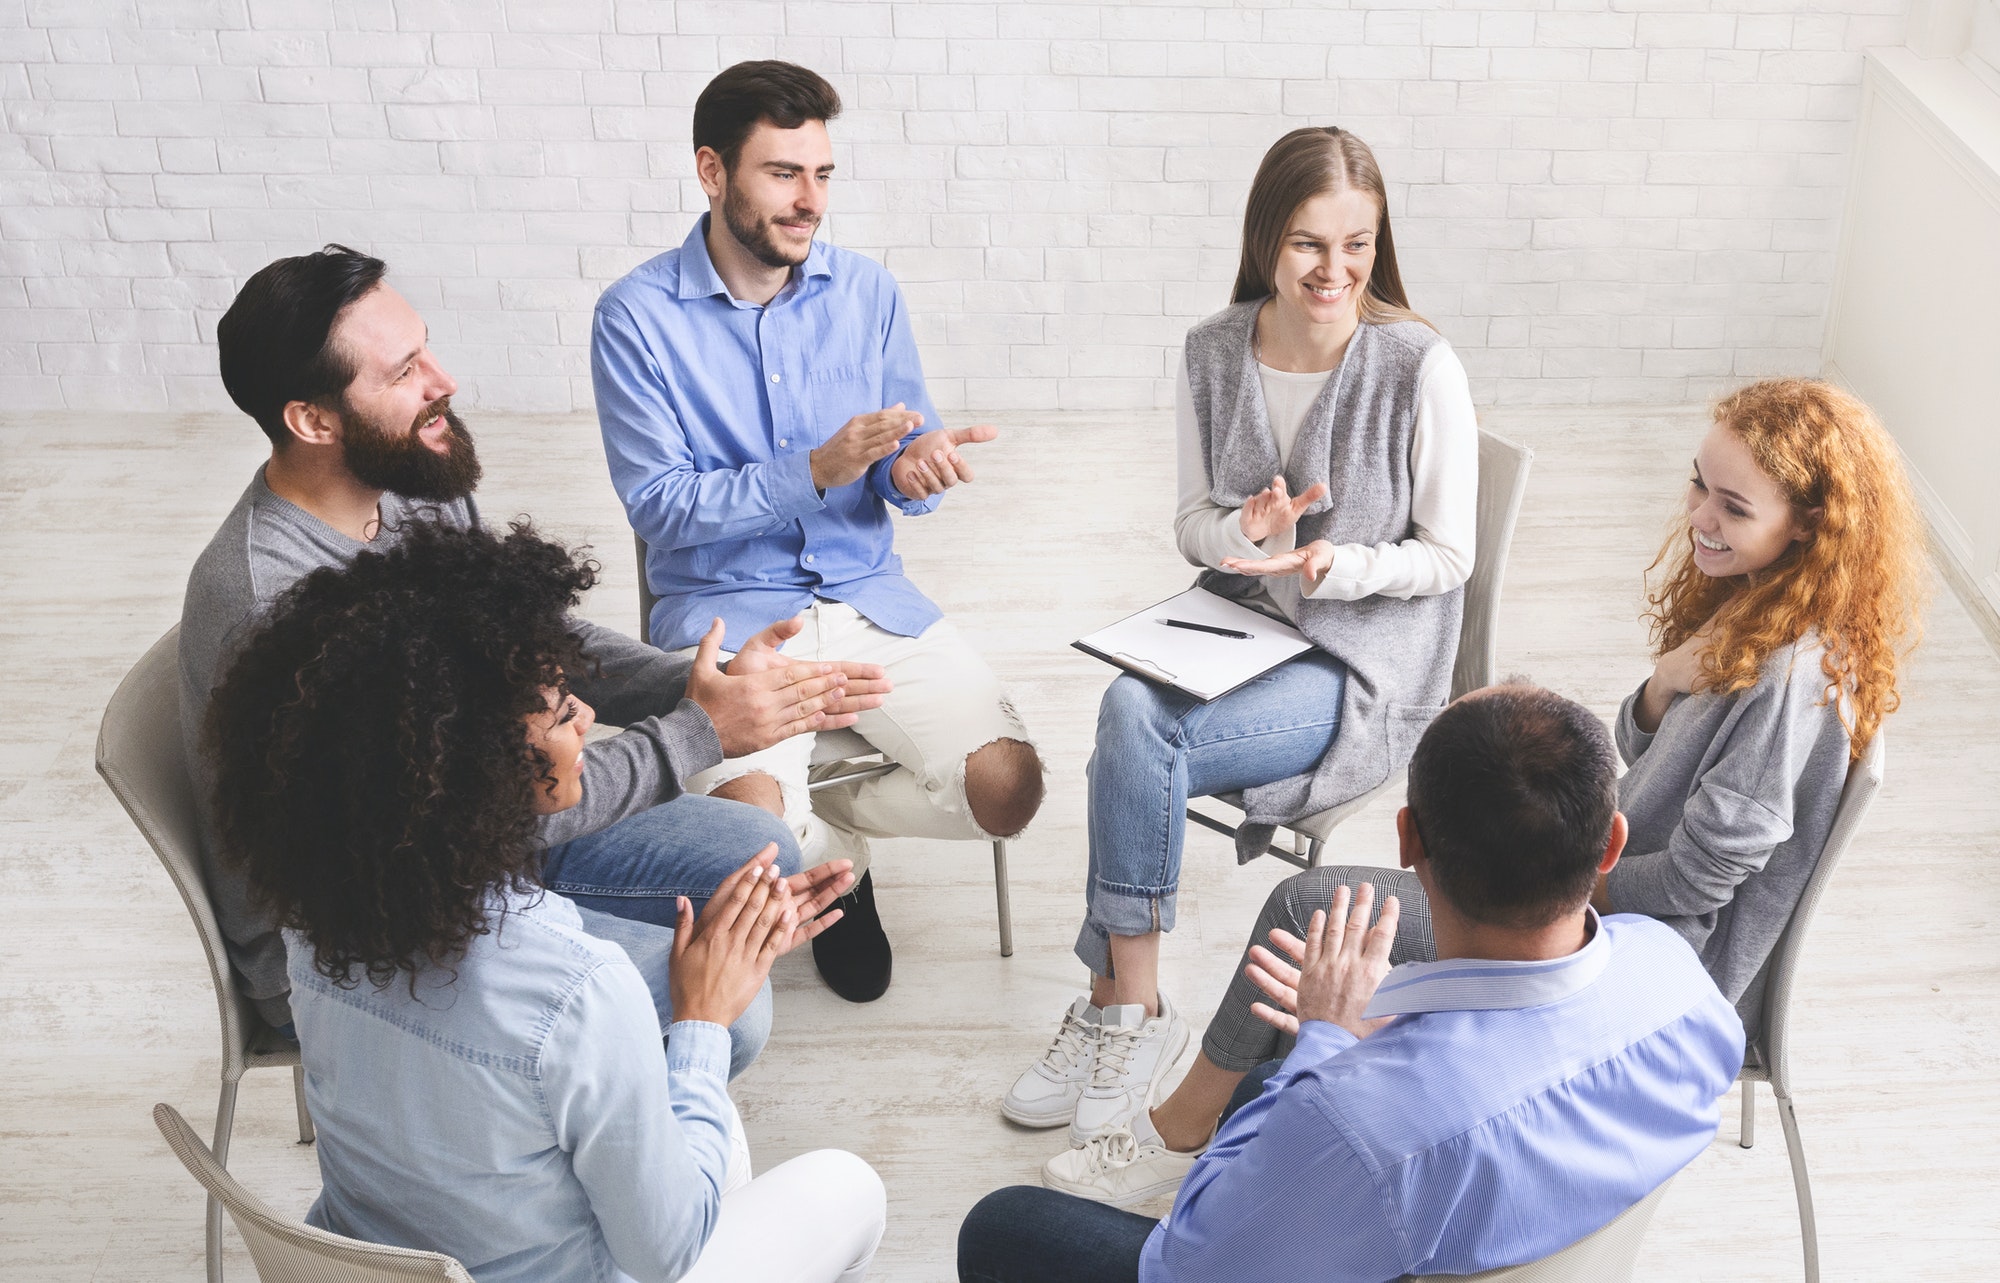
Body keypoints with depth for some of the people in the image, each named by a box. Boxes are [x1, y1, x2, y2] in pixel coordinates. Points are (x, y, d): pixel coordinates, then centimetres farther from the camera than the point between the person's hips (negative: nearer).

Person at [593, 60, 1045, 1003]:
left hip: (867, 597, 4)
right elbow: (657, 503, -11)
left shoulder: (867, 293, 4)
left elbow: (909, 453, 9)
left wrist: (916, 468, -18)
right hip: (722, 610, -3)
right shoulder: (638, 316, -7)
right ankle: (842, 859, 11)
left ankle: (825, 819, 15)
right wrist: (816, 472, -23)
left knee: (1008, 789, -15)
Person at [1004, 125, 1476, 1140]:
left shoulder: (1420, 368, -12)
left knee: (1134, 728, -27)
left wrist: (1338, 567, -24)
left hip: (1364, 666, -5)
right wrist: (1239, 533, -14)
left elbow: (1447, 556, -6)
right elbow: (1192, 524, 9)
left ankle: (1123, 1008, -10)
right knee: (1130, 707, -28)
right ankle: (1130, 1009, -15)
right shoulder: (1213, 353, 1)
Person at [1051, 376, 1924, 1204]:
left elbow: (1695, 879, -23)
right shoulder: (1739, 601, 1)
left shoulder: (1790, 671, -28)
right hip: (1601, 893, 10)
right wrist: (1665, 685, -12)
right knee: (1308, 909, 7)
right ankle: (1186, 1130, 16)